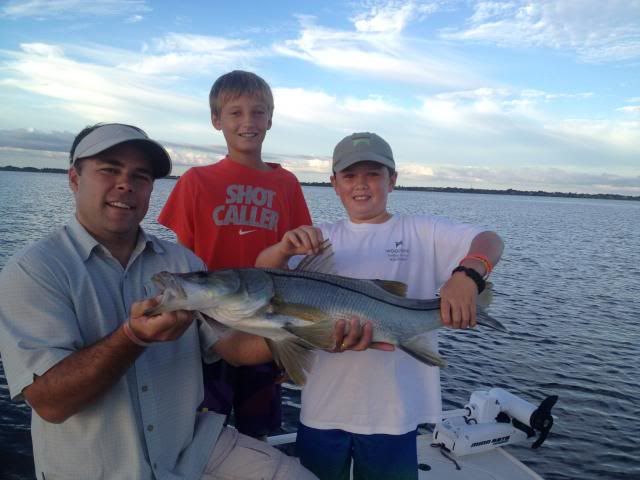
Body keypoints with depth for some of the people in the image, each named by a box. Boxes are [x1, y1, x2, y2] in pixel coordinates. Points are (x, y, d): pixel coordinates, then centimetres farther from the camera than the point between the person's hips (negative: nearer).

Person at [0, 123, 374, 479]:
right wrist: (134, 336, -32)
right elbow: (50, 402, -18)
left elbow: (231, 343, -5)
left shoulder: (182, 261, 2)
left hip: (193, 447, 4)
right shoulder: (32, 271, -11)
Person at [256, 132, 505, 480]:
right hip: (323, 407, 3)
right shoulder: (323, 238, 6)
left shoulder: (420, 231, -1)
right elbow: (262, 270, -4)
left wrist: (467, 275, -33)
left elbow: (490, 241, -11)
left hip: (393, 408, -2)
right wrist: (286, 248, -27)